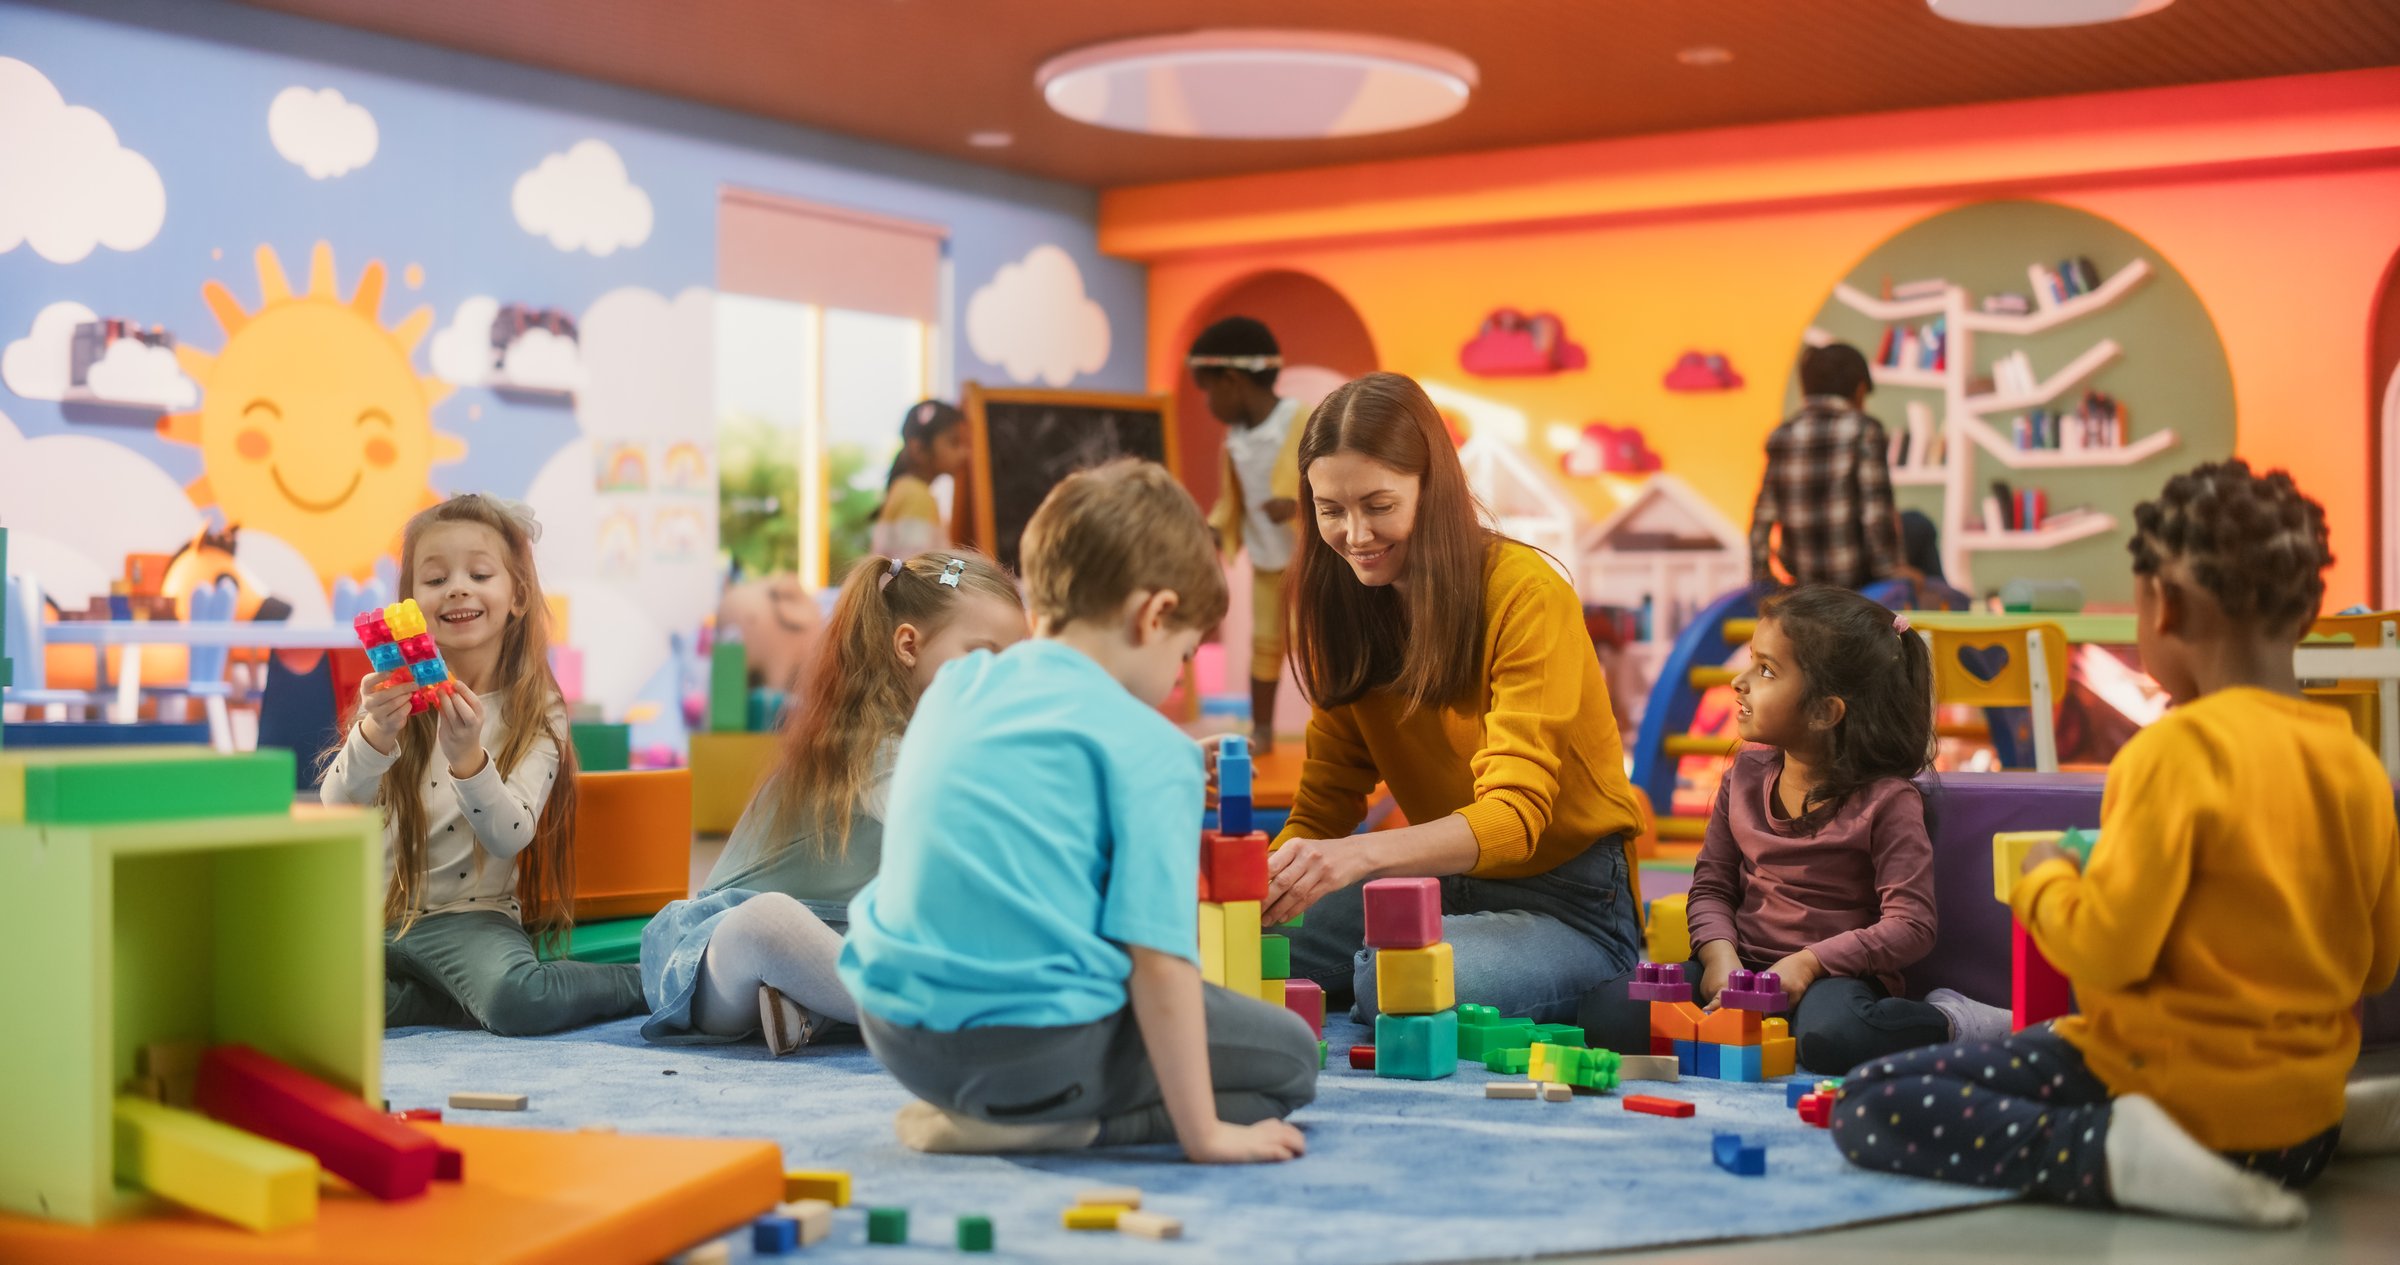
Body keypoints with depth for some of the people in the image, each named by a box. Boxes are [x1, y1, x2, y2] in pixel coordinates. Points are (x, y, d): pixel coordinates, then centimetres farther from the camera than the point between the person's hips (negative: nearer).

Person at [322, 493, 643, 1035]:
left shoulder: (537, 712, -2)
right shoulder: (398, 694, 4)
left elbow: (511, 837, -14)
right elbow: (337, 812, -9)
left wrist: (467, 758, -32)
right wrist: (374, 734, -29)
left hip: (468, 915, -3)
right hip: (374, 915, 3)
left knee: (514, 998, -34)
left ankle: (649, 982, -7)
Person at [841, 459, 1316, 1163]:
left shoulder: (951, 690, 12)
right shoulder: (1152, 749, -8)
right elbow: (1158, 957, -14)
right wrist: (1202, 1134, -8)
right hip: (1035, 1042, -8)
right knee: (1291, 1057, 9)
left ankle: (984, 1108, 9)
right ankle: (1040, 1125, -6)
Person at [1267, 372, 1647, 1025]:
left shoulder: (1526, 595, -18)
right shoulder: (1344, 606, 1)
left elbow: (1515, 814, -27)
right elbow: (1324, 804, 1)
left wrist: (1360, 855, -45)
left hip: (1570, 903, -5)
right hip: (1447, 886, 5)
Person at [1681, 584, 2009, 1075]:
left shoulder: (1886, 800, -10)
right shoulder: (1746, 775, 7)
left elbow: (1910, 927, -14)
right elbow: (1711, 886, 11)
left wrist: (1810, 962, -22)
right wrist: (1720, 956, -9)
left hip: (1837, 975, -4)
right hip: (1745, 968, 5)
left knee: (1831, 1037, -41)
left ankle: (1948, 1022, -10)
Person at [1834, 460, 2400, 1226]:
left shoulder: (2178, 750, -17)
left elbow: (2105, 949, -20)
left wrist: (2044, 881, 0)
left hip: (2183, 1086, -7)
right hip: (2303, 1119, 7)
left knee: (1869, 1110, -7)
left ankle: (2117, 1154, -21)